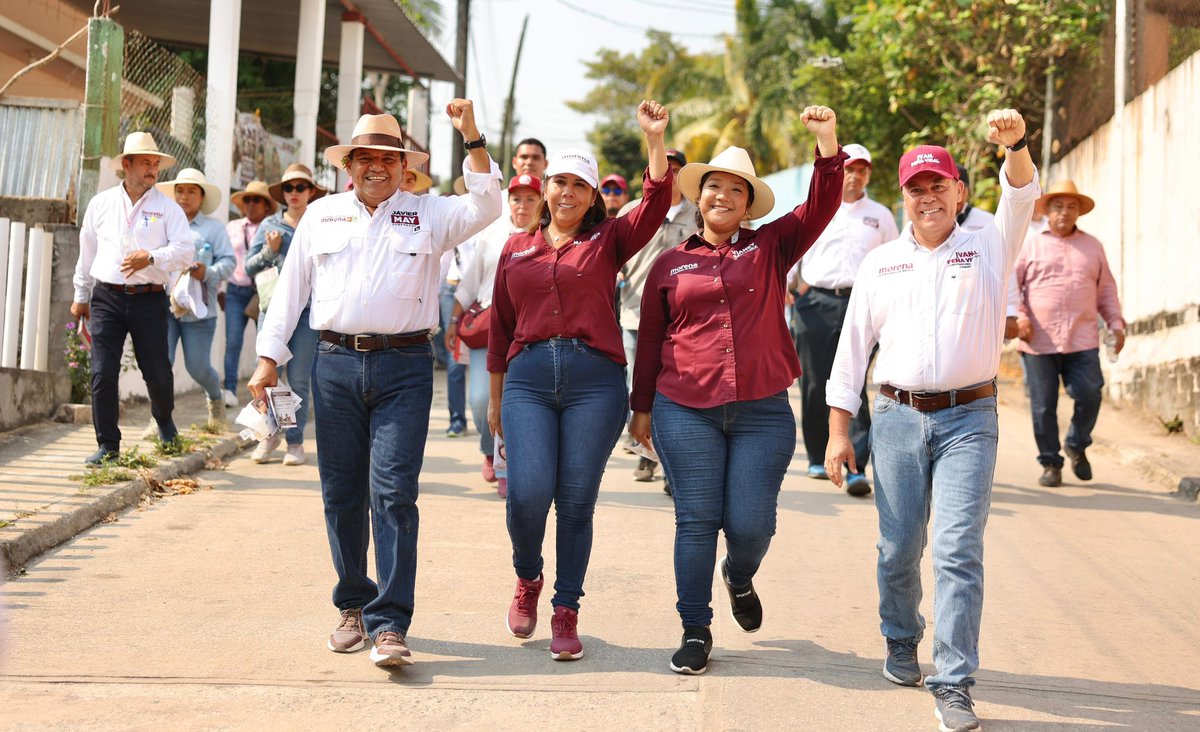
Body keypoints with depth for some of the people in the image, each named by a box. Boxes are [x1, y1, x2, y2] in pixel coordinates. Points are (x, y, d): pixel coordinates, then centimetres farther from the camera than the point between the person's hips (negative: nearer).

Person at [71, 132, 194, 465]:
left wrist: (151, 258, -21)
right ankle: (108, 445, 4)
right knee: (102, 374, -5)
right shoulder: (101, 203, 10)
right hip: (107, 299, 1)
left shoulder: (168, 208, 3)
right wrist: (81, 295, 19)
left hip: (149, 300, -1)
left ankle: (164, 420, 36)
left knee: (157, 372, 4)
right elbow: (87, 252, 17)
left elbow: (185, 250, -5)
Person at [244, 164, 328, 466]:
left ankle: (295, 441, 8)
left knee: (299, 379, -1)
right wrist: (270, 251, -6)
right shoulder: (270, 225, 10)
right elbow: (250, 267, 10)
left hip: (308, 309, -1)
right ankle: (269, 433, 18)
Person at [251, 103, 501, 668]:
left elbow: (484, 207, -8)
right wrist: (269, 357, 11)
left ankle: (389, 623, -12)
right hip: (336, 364, 3)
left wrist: (472, 137, -15)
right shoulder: (322, 215, 15)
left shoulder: (429, 214, 8)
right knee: (341, 494, 7)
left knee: (394, 493, -11)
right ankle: (353, 606, 21)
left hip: (404, 367, -3)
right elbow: (291, 288, 16)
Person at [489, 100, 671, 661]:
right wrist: (495, 398, 20)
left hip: (595, 382, -1)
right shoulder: (518, 248, 14)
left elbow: (656, 201, -7)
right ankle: (527, 579, 16)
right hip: (528, 378, 1)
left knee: (576, 502, 0)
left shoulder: (608, 241, 9)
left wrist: (655, 139, -17)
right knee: (528, 493, -13)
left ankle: (566, 615, 11)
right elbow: (500, 326, 19)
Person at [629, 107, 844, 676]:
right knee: (696, 520, 0)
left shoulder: (770, 247, 9)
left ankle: (740, 578, 33)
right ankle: (695, 631, 11)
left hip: (761, 411, 0)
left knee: (751, 523, -2)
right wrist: (642, 406, 13)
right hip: (686, 412, 0)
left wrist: (828, 144, -18)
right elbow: (649, 340, 14)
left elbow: (821, 208, -4)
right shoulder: (670, 265, 9)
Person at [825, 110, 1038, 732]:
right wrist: (838, 429, 6)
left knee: (958, 550, -11)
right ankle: (901, 643, 32)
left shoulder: (987, 248, 8)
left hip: (969, 418, -2)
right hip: (897, 417, 2)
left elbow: (1021, 200, -12)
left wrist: (1016, 147, -33)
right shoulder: (880, 263, 13)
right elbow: (852, 346, 12)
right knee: (899, 548, 6)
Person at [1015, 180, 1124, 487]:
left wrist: (1116, 324, 11)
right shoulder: (1030, 243, 8)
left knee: (1089, 396, -9)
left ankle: (1077, 445, 18)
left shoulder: (1092, 246, 17)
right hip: (1039, 341, -2)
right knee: (1044, 405, 1)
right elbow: (1009, 283, 5)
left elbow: (1106, 290, 21)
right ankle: (1050, 464, 14)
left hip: (1082, 340, 2)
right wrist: (1019, 318, -9)